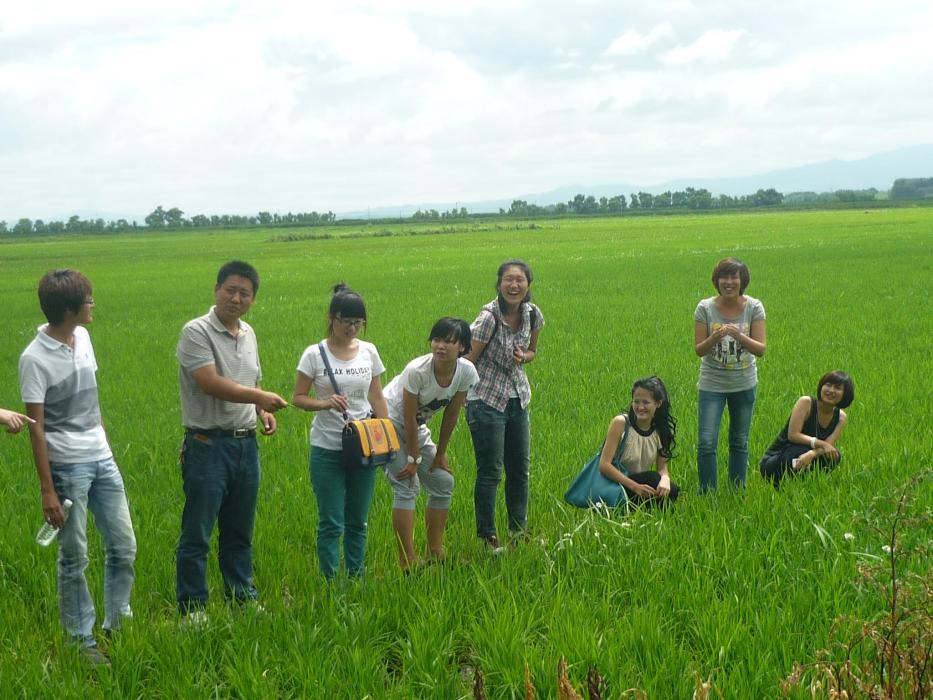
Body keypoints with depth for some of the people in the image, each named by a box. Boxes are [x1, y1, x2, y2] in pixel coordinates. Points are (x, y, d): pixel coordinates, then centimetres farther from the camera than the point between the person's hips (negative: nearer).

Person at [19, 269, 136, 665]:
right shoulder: (35, 358, -15)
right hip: (67, 466, -7)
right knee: (75, 557, 3)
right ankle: (82, 639, 16)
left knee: (124, 547, 10)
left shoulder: (83, 339, 5)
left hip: (102, 459, 7)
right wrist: (47, 490, -14)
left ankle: (117, 622, 26)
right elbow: (36, 427, -14)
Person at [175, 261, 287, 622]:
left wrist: (262, 412, 7)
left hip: (246, 443, 7)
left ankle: (242, 594, 29)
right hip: (208, 445, -7)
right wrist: (260, 397, -22)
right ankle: (191, 607, 8)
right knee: (197, 533, -1)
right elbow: (211, 383, -22)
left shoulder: (248, 333, 13)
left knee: (240, 530, 17)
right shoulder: (197, 332, -12)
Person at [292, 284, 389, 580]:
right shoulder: (315, 354, -6)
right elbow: (298, 397, -4)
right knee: (331, 524, -1)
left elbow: (377, 398, 9)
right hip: (327, 450, -3)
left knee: (358, 521, 12)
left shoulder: (369, 351, 4)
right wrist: (325, 403, -22)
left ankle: (356, 578, 22)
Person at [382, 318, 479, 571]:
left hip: (417, 428, 7)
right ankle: (407, 561, -14)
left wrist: (440, 454, 1)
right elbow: (408, 418, -23)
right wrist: (414, 459, -17)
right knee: (407, 486, -16)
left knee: (443, 483, 5)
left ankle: (435, 553, 16)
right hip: (389, 424, -7)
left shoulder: (466, 372, -17)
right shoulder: (417, 370, -32)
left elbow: (451, 414, -5)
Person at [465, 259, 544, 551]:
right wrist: (459, 399, -13)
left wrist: (523, 357, -8)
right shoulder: (489, 317, -20)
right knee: (490, 472, -2)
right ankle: (487, 536, 10)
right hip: (487, 401, -6)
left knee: (520, 468, 13)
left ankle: (519, 529, 28)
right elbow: (468, 361, -13)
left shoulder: (533, 315, -2)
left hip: (517, 399, 6)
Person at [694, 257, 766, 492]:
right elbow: (699, 350, -8)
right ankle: (707, 493, 3)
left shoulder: (754, 307, -7)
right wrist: (715, 338, -28)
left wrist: (740, 336, -29)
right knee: (706, 443, -10)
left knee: (739, 442, 12)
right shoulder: (705, 308, -8)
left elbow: (760, 349, -11)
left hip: (744, 384, 1)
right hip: (712, 383, -1)